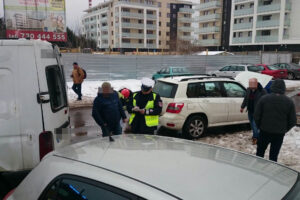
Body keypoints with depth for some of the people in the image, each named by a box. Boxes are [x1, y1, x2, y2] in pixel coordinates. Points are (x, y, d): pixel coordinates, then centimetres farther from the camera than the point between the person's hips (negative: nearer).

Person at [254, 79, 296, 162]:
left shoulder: (264, 99, -8)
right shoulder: (289, 102, -5)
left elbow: (256, 116, -7)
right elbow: (293, 121, -2)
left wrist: (260, 126, 9)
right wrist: (285, 129, 13)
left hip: (265, 131, 0)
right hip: (279, 133, 1)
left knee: (260, 152, 17)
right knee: (274, 156, 11)